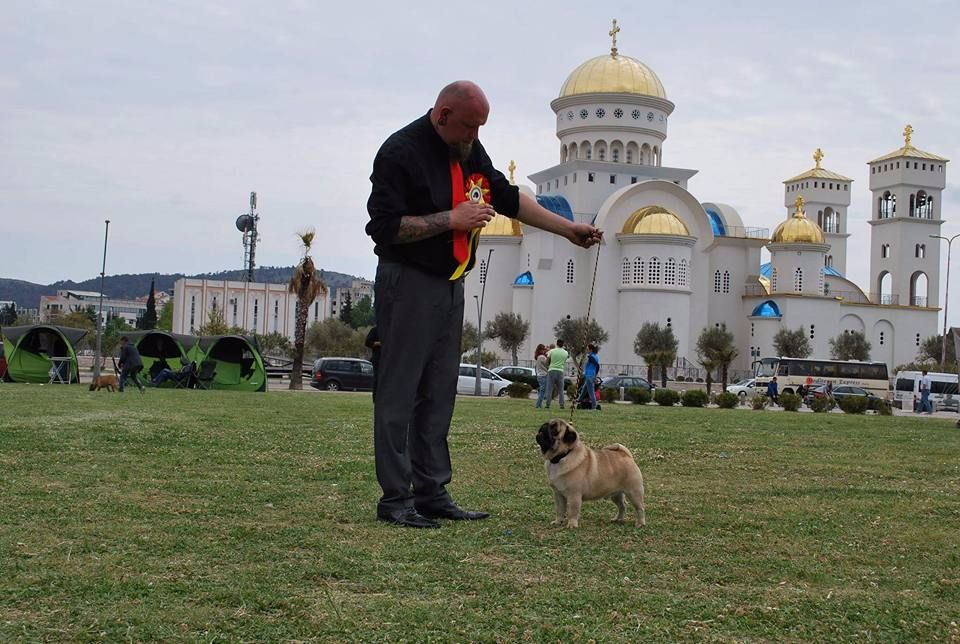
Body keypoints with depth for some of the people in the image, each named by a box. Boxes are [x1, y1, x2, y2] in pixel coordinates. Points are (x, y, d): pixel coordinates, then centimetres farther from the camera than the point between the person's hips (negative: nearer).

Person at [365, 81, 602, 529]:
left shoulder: (470, 151, 11)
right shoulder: (401, 152, -14)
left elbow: (509, 198, 19)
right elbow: (385, 227, -19)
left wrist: (567, 229, 16)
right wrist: (451, 219, -17)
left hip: (450, 285, 8)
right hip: (408, 284, -8)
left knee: (439, 394, 8)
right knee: (400, 392, -6)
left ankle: (432, 492, 13)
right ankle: (395, 499, -2)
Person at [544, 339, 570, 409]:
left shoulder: (552, 351, -1)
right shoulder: (565, 353, 5)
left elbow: (547, 361, 5)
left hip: (552, 370, -1)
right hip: (560, 371, 1)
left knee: (549, 389, 1)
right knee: (561, 389, 9)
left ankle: (548, 404, -6)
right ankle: (561, 405, 4)